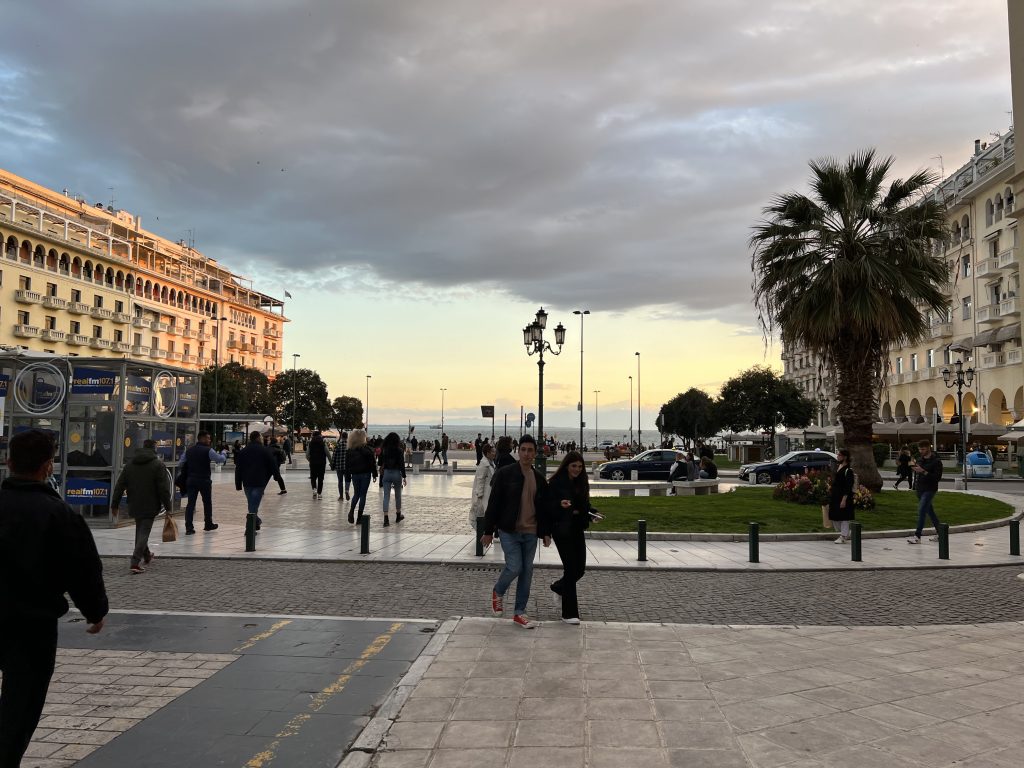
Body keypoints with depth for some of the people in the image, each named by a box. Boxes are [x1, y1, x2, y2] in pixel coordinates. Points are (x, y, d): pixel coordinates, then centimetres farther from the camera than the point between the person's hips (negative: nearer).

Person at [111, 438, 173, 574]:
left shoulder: (130, 464, 8)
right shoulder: (158, 465, -9)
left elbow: (119, 486, 8)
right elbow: (164, 488, -12)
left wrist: (114, 504, 14)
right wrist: (168, 507, -6)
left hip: (134, 506, 6)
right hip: (150, 507, -5)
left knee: (140, 531, 22)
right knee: (144, 533, -4)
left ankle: (146, 555, 40)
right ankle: (135, 562, -14)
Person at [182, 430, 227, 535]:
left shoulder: (189, 451, 9)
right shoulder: (208, 450, -10)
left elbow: (182, 463, 13)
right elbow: (220, 459, -9)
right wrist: (223, 454, 12)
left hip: (191, 480, 5)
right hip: (204, 480, -4)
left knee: (190, 503, 3)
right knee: (207, 503, 12)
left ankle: (189, 527, -4)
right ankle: (208, 524, 23)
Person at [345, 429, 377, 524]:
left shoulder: (349, 451, 1)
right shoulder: (367, 449, -8)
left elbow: (347, 466, 4)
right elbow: (372, 463, -8)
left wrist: (347, 479, 9)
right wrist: (374, 474, 1)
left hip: (355, 475, 3)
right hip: (365, 474, -3)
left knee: (356, 494, 19)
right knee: (363, 495, 4)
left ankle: (351, 511, -2)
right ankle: (359, 516, 3)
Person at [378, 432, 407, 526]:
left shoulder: (383, 450, -1)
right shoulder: (399, 450, -9)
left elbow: (380, 463, 4)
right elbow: (402, 464, -10)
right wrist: (404, 477, -5)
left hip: (386, 473, 1)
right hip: (397, 473, -1)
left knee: (386, 496, 1)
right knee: (398, 495, 16)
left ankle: (386, 519, -8)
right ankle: (398, 516, 29)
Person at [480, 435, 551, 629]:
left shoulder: (539, 479, 8)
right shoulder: (505, 474, -6)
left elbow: (543, 508, 15)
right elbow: (493, 503, -5)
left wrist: (546, 532, 10)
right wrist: (488, 531, -6)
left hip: (531, 533, 4)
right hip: (509, 531, -4)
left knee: (527, 572, 6)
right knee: (514, 567, -12)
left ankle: (520, 613, 16)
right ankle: (498, 593, 20)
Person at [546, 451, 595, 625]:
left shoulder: (581, 483, 10)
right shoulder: (556, 483, -9)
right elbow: (548, 506, -10)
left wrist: (591, 515, 1)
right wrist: (560, 505, -28)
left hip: (577, 530, 7)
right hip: (561, 530, -6)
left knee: (580, 569, 7)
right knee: (571, 568, -7)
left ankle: (559, 586, 39)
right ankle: (569, 613, 3)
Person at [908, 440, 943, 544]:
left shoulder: (936, 462, -10)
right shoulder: (920, 460, 13)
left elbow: (938, 477, -19)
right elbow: (915, 473, 25)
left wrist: (923, 471, -24)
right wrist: (913, 467, 4)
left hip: (929, 490, -8)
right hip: (919, 489, 8)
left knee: (921, 510, -17)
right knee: (930, 511, 15)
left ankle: (917, 536, -19)